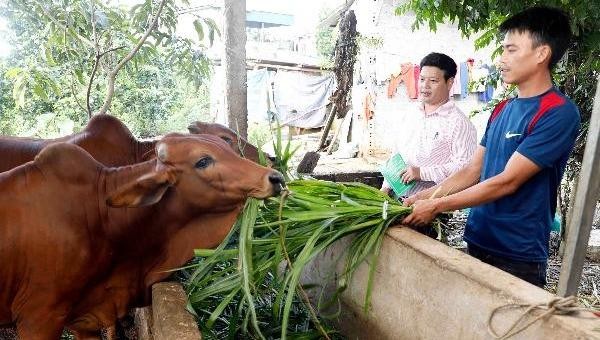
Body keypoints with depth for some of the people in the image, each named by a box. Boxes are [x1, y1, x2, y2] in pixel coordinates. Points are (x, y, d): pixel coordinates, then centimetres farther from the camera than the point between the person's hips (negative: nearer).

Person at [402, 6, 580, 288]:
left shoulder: (559, 114, -15)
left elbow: (507, 182, -19)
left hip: (517, 256, -6)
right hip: (477, 241, 7)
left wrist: (436, 206, -17)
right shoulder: (502, 109, 8)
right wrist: (424, 196, 0)